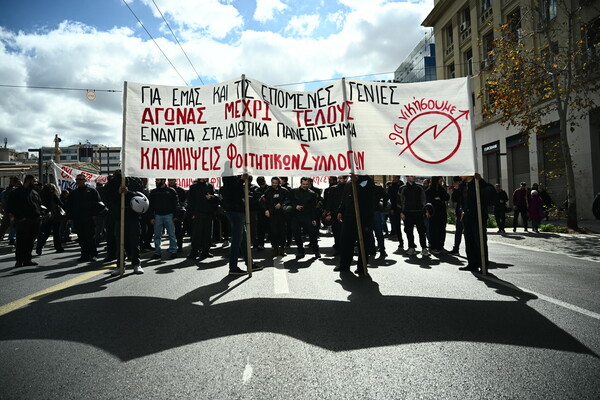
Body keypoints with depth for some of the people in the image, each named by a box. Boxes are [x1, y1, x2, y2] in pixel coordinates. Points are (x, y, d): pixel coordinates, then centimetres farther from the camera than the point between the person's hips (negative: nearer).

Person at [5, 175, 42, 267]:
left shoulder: (35, 193, 18)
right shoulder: (16, 192, -1)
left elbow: (40, 204, 26)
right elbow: (9, 206, -4)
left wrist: (40, 214, 11)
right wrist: (18, 217, -12)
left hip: (35, 221, 6)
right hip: (23, 222, -6)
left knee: (30, 242, 11)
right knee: (21, 242, -5)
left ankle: (27, 259, 19)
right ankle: (19, 261, 1)